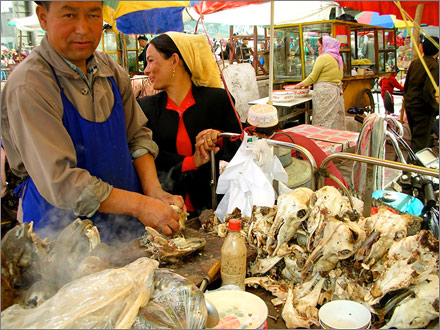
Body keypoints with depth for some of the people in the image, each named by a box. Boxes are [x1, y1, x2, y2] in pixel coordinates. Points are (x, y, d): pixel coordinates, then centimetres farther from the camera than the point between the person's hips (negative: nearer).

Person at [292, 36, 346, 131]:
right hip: (338, 90, 9)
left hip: (324, 92, -9)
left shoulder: (323, 58, -10)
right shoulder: (337, 58, 15)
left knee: (323, 121, -5)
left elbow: (313, 77, -8)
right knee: (335, 120, 10)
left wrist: (301, 84, 7)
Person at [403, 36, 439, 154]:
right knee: (421, 141, -2)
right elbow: (428, 91, -24)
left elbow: (406, 86, 15)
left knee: (416, 137, 21)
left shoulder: (414, 63, 7)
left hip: (409, 105, 8)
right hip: (422, 109, -8)